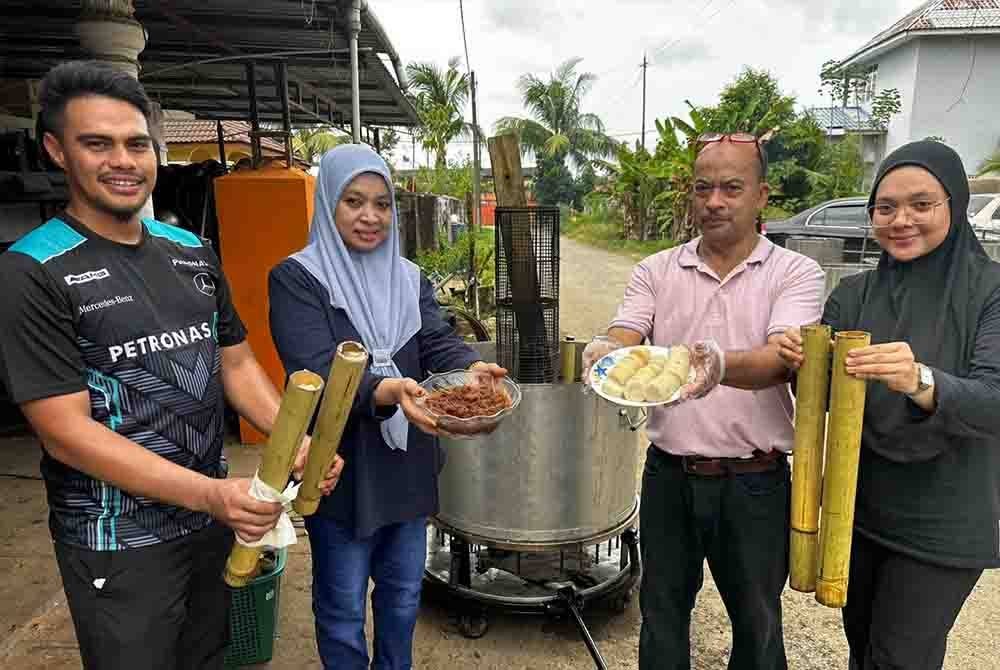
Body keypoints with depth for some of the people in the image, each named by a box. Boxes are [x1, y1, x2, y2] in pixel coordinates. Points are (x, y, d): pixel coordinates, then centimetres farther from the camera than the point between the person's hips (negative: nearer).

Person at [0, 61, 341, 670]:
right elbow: (66, 432, -19)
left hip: (213, 523, 6)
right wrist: (212, 493, -28)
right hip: (119, 545, -5)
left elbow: (236, 363, 6)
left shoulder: (194, 254, 3)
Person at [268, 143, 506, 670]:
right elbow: (316, 370, -23)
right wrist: (385, 391, -42)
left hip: (408, 467, 5)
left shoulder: (410, 278, 5)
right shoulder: (297, 278, -11)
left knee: (403, 595, 23)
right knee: (344, 611, 14)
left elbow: (438, 341, -8)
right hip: (341, 471, -5)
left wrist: (472, 368, -31)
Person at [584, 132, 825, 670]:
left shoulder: (796, 274, -4)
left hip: (755, 483, -1)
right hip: (668, 475, 2)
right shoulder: (657, 271, 4)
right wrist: (603, 353, -32)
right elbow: (621, 338, -8)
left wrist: (721, 365, -41)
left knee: (757, 623, 18)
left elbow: (781, 359, -20)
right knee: (662, 615, 19)